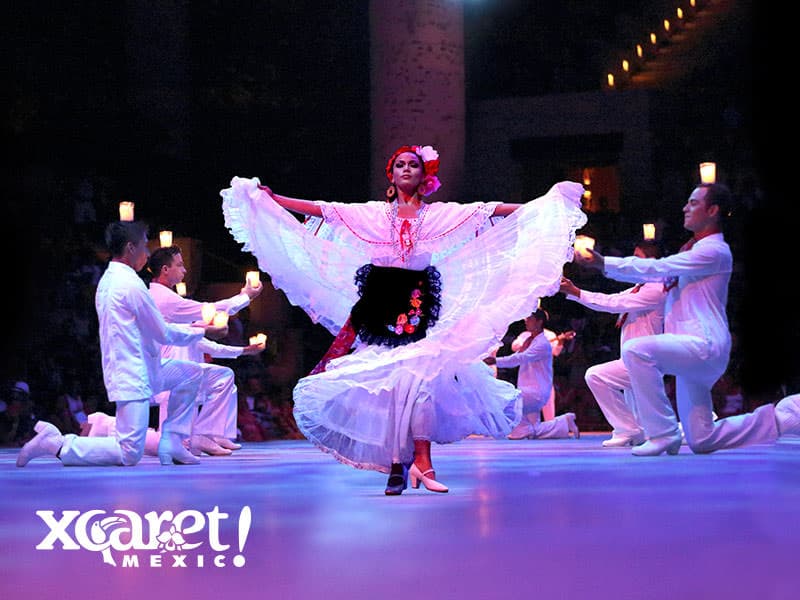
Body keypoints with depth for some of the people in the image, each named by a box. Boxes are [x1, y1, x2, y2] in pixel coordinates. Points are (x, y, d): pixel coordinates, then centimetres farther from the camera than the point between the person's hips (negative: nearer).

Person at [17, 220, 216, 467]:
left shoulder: (107, 280, 13)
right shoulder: (131, 284, -17)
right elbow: (163, 334, -10)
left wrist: (189, 327, 20)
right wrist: (199, 332, 6)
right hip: (133, 377, -10)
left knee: (191, 373, 19)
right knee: (129, 454, -10)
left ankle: (171, 444, 14)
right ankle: (54, 442, -9)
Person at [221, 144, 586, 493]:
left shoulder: (442, 213, 10)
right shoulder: (373, 213, 12)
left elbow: (492, 210, 5)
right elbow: (319, 209, 9)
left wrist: (547, 204, -1)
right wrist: (267, 197, 3)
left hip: (417, 305, -1)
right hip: (378, 303, 1)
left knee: (419, 377, -17)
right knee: (384, 381, -4)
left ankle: (420, 460, -16)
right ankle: (396, 465, -1)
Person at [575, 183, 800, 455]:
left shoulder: (714, 251, -9)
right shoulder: (693, 250, 22)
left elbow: (657, 268, -14)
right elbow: (655, 274, 19)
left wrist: (605, 263, -13)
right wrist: (603, 263, 11)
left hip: (704, 345, -10)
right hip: (693, 351, 10)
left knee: (635, 349, -31)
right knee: (701, 442, 9)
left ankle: (663, 434, -24)